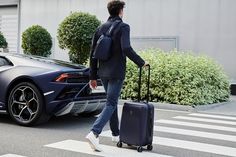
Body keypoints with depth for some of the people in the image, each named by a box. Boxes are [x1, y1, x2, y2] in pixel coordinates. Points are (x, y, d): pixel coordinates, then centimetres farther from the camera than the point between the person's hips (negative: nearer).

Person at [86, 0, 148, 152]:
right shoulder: (123, 27, -8)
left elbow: (93, 54, 8)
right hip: (116, 73, -6)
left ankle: (116, 134, 29)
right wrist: (141, 63, -10)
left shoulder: (101, 28, 10)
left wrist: (93, 76, 12)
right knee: (110, 104, -4)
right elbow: (126, 49, -23)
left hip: (103, 72, 7)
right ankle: (94, 133, -17)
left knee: (112, 102, 19)